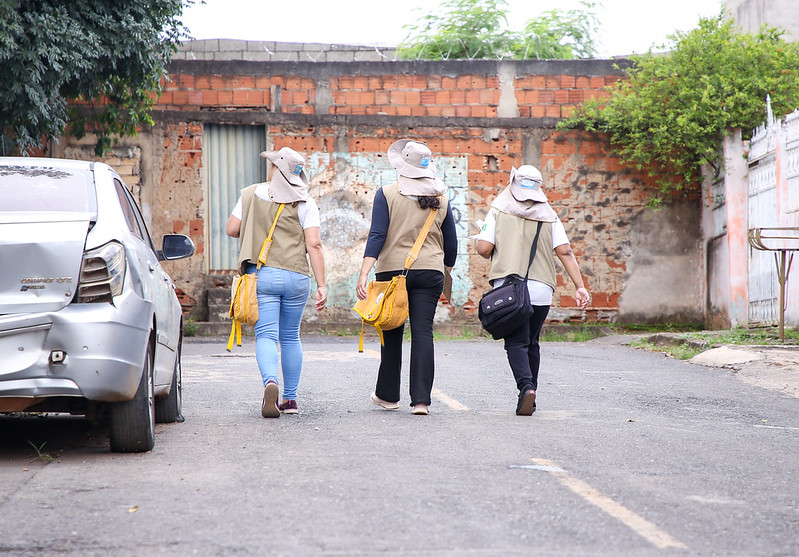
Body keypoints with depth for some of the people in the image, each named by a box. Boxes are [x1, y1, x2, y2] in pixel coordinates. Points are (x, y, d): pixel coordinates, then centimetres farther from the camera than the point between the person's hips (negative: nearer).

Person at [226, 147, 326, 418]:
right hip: (296, 276, 1)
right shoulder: (305, 203, 0)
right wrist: (321, 285, -6)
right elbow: (314, 245, -7)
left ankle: (270, 382, -33)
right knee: (290, 337, 15)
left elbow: (232, 229, 6)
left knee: (266, 335, -5)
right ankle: (290, 398, 21)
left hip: (261, 274, -1)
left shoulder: (251, 194, 3)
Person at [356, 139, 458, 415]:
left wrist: (364, 274, -15)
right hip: (430, 271, 1)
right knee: (423, 332, -1)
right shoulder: (440, 198, 5)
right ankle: (421, 400, -8)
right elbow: (451, 243, 11)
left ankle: (388, 395, 23)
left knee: (392, 334, 11)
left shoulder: (387, 194, -4)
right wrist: (446, 272, 27)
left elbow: (377, 236, -12)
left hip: (392, 270, -1)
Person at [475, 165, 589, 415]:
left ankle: (526, 387, -28)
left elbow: (483, 248, -5)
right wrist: (580, 286, -2)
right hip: (541, 289, 3)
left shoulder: (499, 210, 2)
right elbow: (565, 252, 0)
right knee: (531, 343, 16)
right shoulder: (549, 216, 9)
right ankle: (529, 399, 21)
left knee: (516, 343, -4)